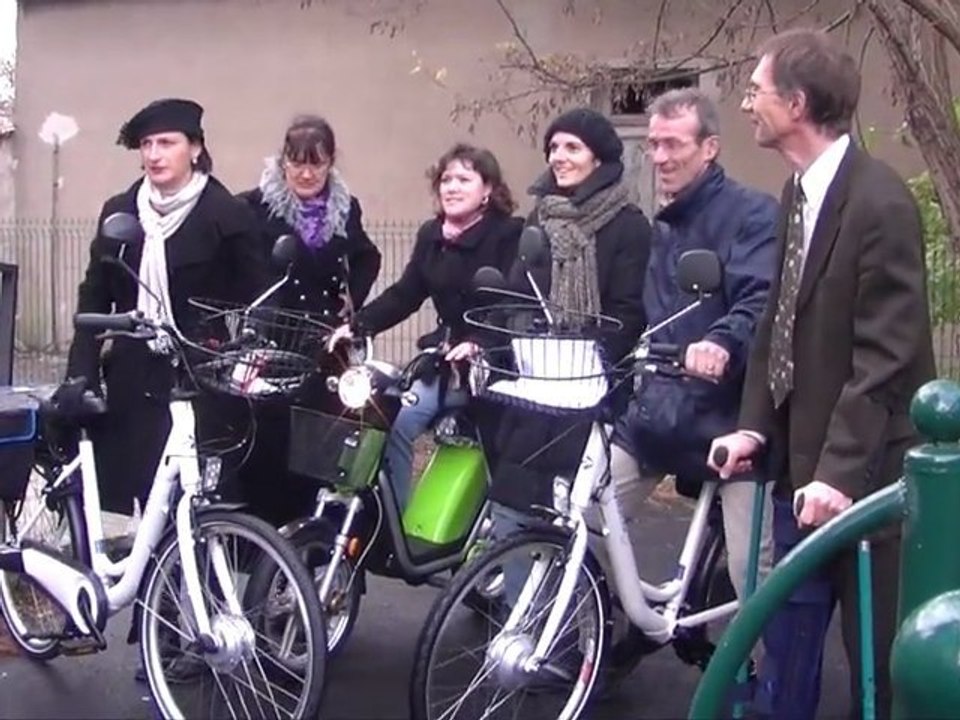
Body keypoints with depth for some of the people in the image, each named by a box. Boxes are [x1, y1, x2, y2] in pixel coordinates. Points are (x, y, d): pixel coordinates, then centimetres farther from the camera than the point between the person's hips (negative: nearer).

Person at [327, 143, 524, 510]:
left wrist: (477, 344, -36)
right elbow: (404, 294, 8)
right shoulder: (431, 234, 8)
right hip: (444, 359, 5)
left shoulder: (510, 234, -10)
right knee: (392, 423, -9)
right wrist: (357, 325, -5)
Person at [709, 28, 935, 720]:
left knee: (875, 648, 8)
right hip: (803, 459, 8)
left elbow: (885, 353, -21)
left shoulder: (880, 202, -18)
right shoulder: (800, 192, 7)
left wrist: (841, 468, -24)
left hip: (860, 469, -8)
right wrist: (755, 425, 4)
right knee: (787, 641, 17)